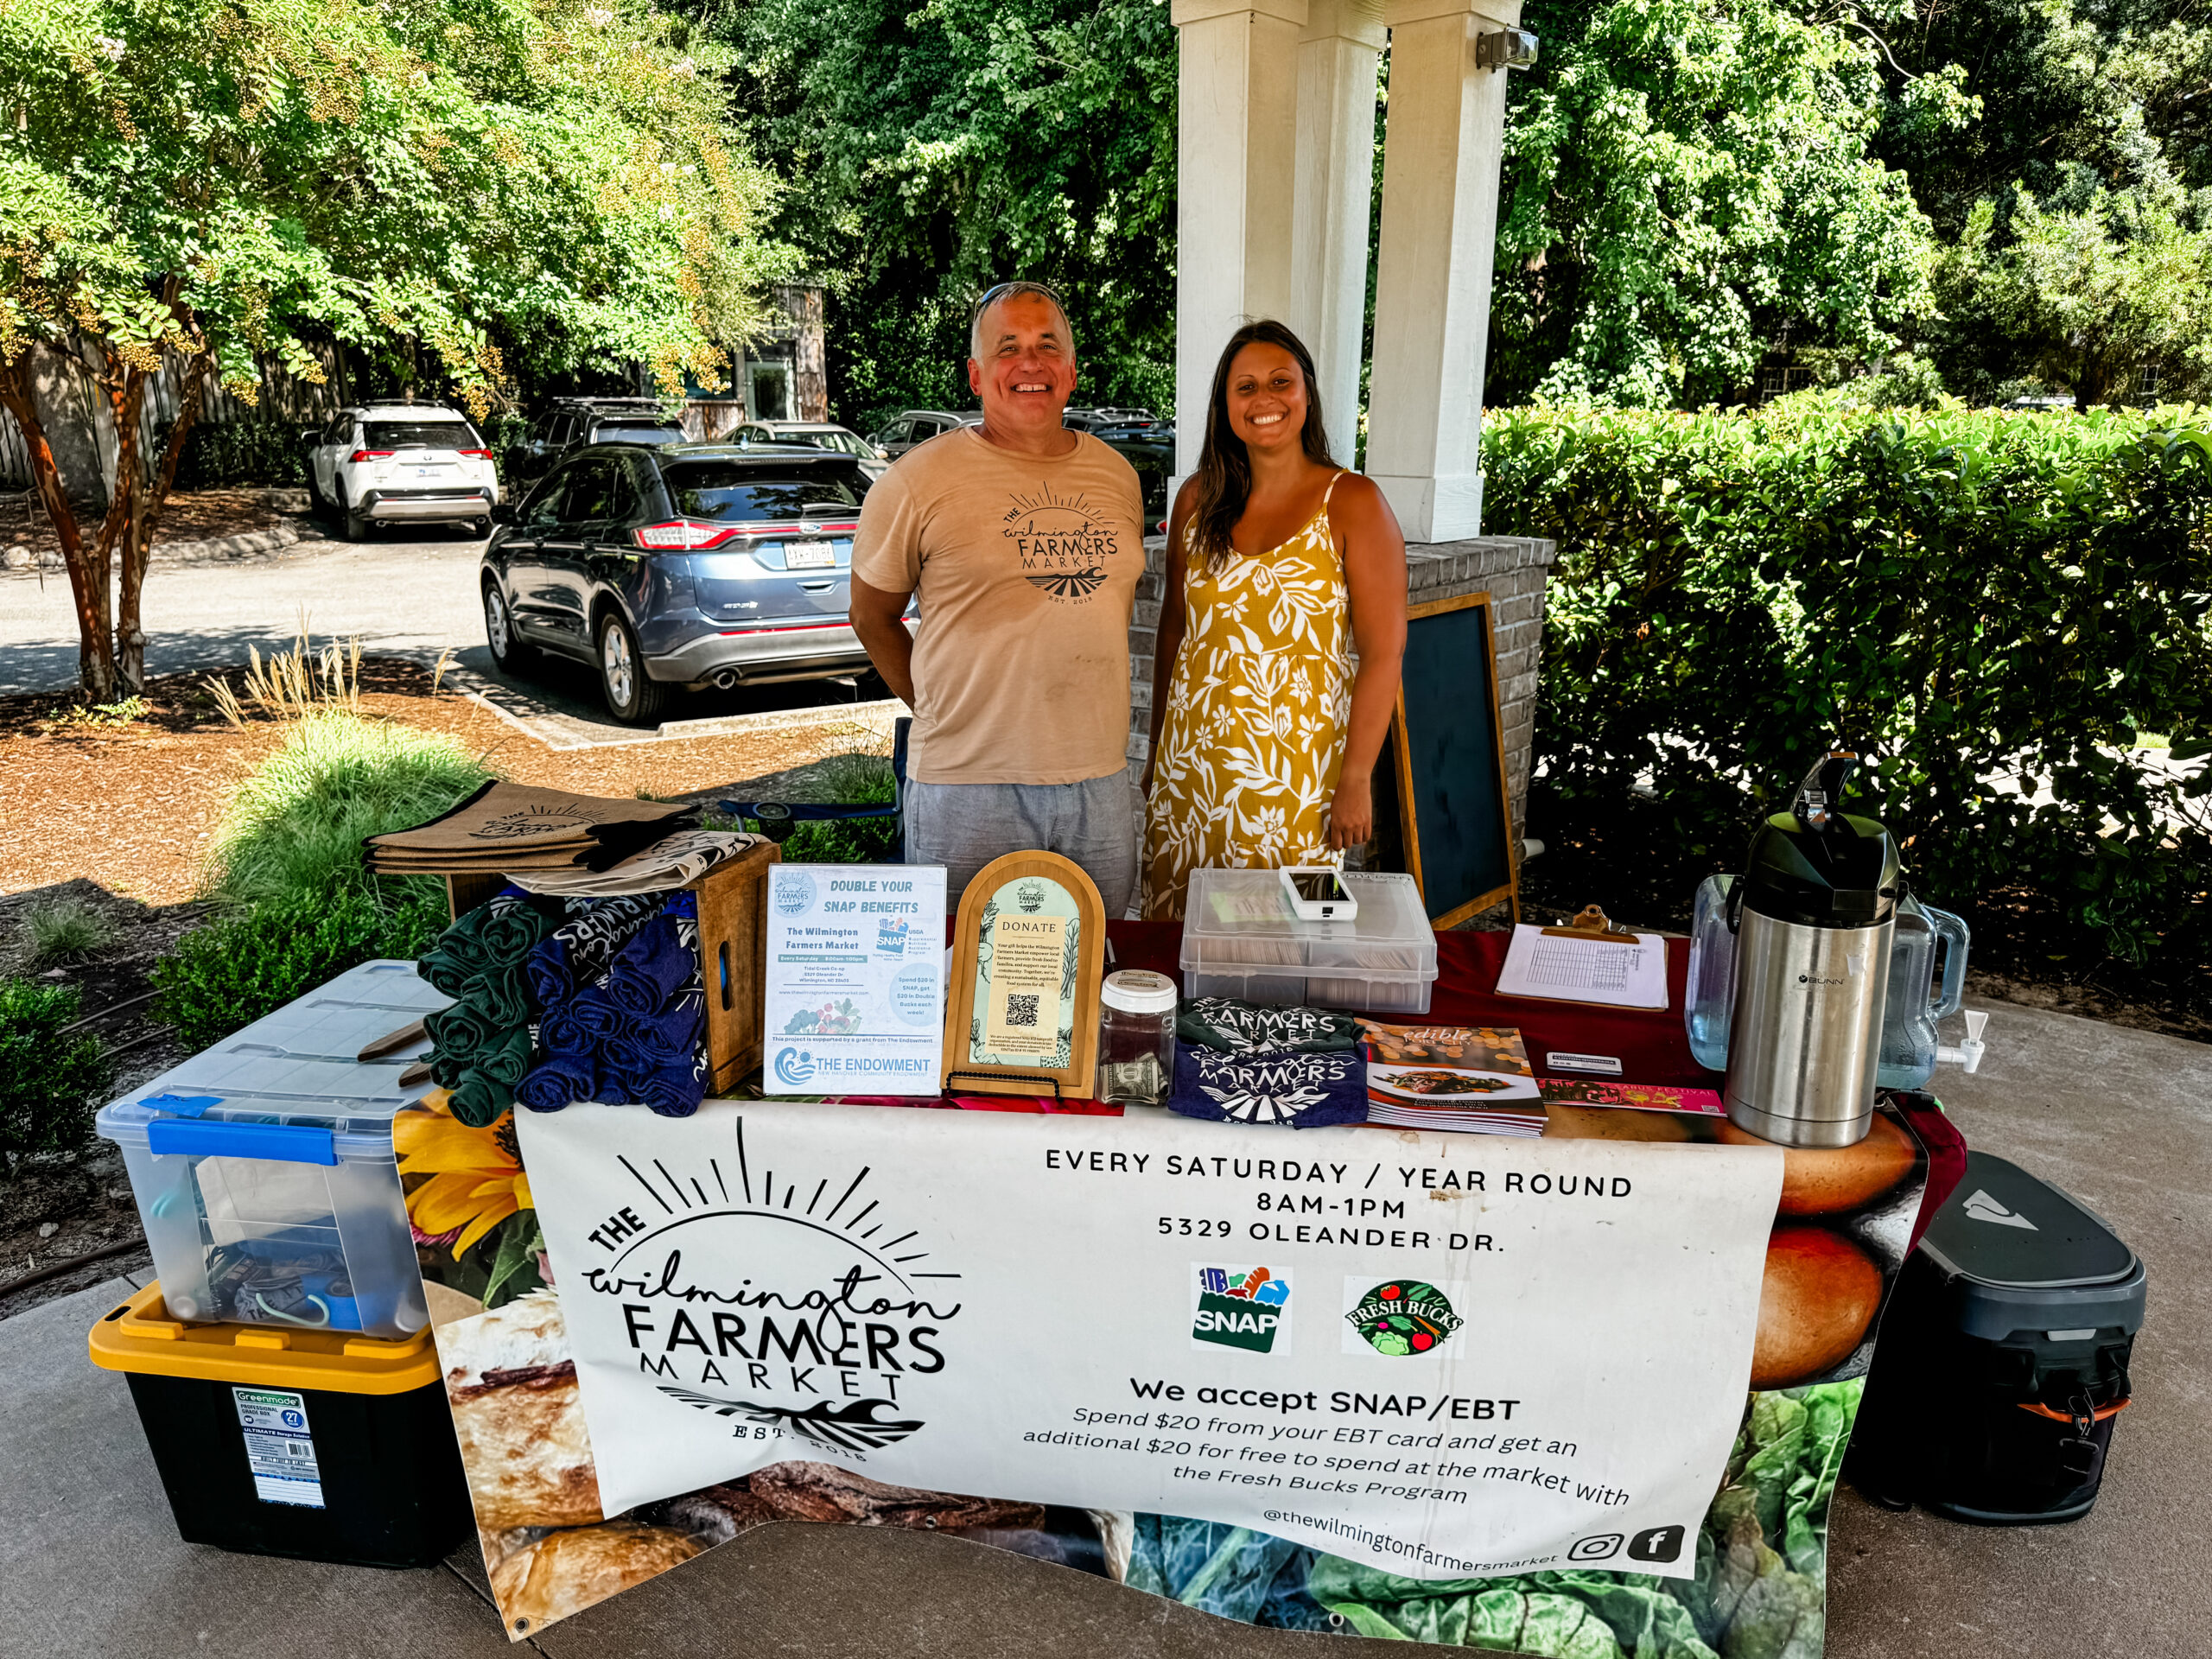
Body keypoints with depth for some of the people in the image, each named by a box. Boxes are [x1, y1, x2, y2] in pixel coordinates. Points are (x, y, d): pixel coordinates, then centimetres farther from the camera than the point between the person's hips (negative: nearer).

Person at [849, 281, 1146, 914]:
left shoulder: (1118, 475, 10)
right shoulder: (919, 480, -4)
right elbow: (872, 617, 5)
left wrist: (1076, 715, 14)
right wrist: (943, 712, 2)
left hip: (1100, 782, 4)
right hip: (969, 785, -4)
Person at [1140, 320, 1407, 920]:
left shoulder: (1353, 503, -5)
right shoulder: (1198, 499, 7)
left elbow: (1384, 651, -8)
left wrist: (1357, 777, -12)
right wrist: (1158, 748, 14)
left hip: (1297, 767, -3)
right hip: (1192, 756, 4)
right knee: (1175, 931, 8)